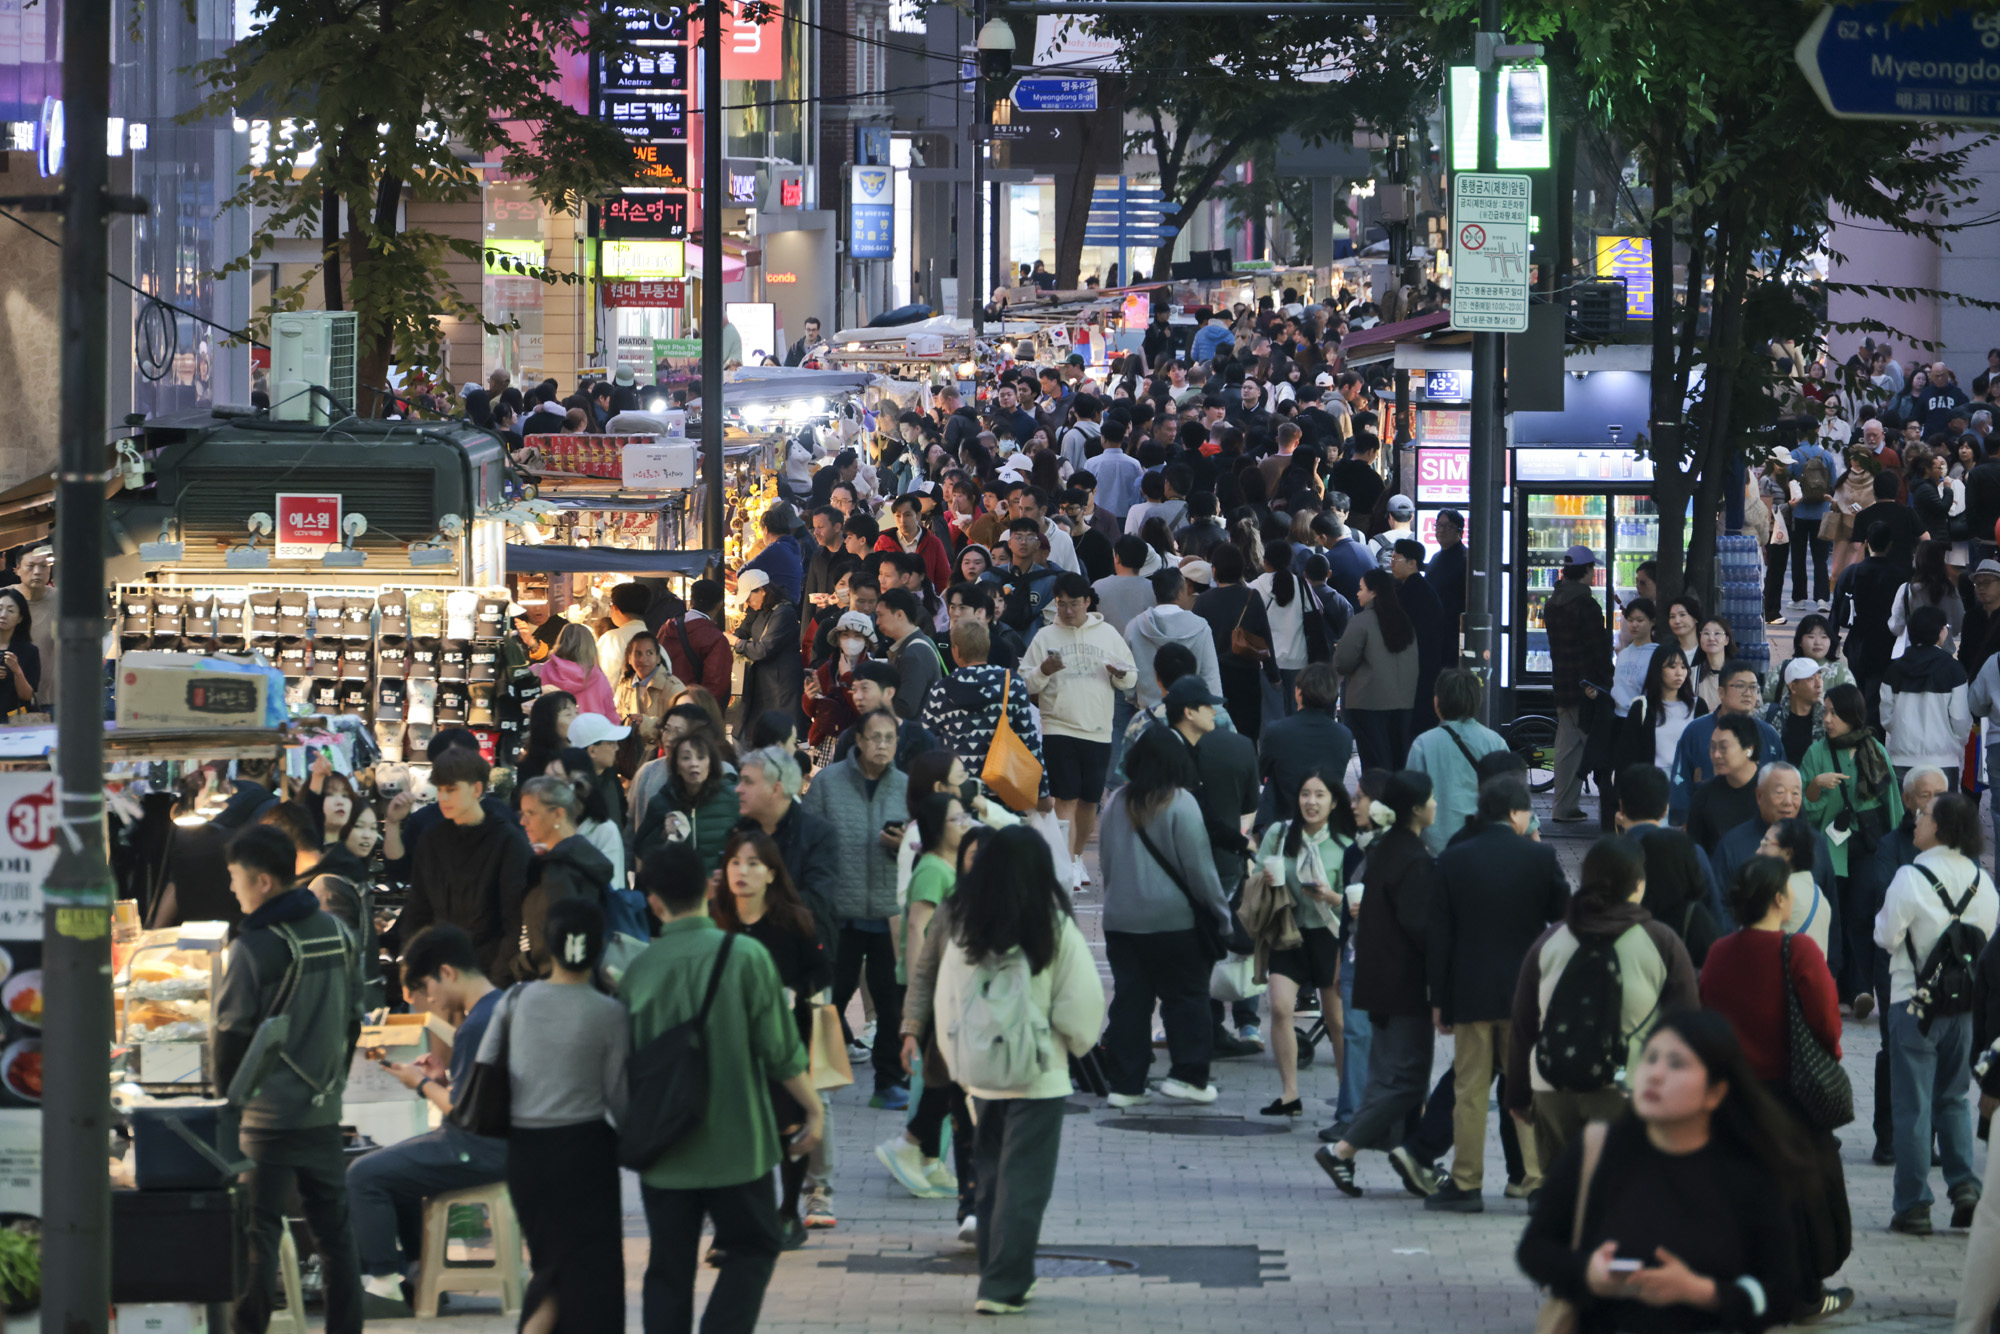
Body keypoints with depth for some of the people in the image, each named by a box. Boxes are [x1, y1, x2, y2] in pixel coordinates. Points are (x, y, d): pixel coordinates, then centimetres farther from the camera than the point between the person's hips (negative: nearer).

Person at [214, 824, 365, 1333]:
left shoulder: (256, 946, -14)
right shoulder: (338, 933, 6)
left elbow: (232, 1029, -10)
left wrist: (226, 1091, 5)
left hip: (268, 1115, -6)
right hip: (324, 1110, 6)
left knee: (258, 1233, -2)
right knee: (334, 1229, 10)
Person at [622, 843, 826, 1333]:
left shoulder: (638, 971, -2)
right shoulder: (745, 956, -10)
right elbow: (781, 1050, -8)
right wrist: (813, 1110, 6)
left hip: (663, 1150, 3)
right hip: (735, 1145, -2)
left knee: (668, 1271, 10)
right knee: (752, 1248, 11)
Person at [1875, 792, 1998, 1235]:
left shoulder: (1911, 878, -17)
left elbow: (1887, 936, -11)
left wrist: (1883, 918, 9)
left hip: (1914, 1003, -5)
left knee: (1913, 1104, 1)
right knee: (1953, 1098, 18)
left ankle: (1913, 1206, 3)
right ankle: (1963, 1184, 4)